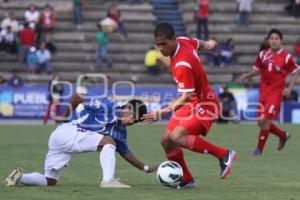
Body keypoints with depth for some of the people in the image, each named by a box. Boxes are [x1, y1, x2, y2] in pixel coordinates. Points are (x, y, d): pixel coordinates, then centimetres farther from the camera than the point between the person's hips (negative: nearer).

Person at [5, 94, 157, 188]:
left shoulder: (120, 130, 14)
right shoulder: (106, 106, -10)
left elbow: (125, 153, 23)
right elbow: (78, 97, -7)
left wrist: (146, 168, 19)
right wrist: (65, 116, 1)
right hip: (67, 131, -9)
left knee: (49, 182, 7)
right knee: (109, 142, -19)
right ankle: (108, 180, -30)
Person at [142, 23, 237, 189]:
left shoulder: (182, 65, -30)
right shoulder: (184, 41, -4)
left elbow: (187, 96, -30)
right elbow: (199, 44, 18)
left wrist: (164, 112, -40)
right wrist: (208, 45, 42)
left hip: (204, 105, -10)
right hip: (192, 104, 10)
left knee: (177, 137, -30)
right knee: (166, 141, 5)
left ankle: (224, 155, -21)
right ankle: (186, 180, 16)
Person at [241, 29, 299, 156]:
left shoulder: (286, 57, -7)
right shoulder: (263, 55, 5)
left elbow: (294, 74, 2)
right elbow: (257, 70, 16)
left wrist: (289, 88, -11)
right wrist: (248, 75, -4)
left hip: (276, 92, -5)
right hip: (264, 92, 5)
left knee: (265, 120, -14)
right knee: (261, 122, 7)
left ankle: (259, 149, -1)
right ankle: (283, 135, 32)